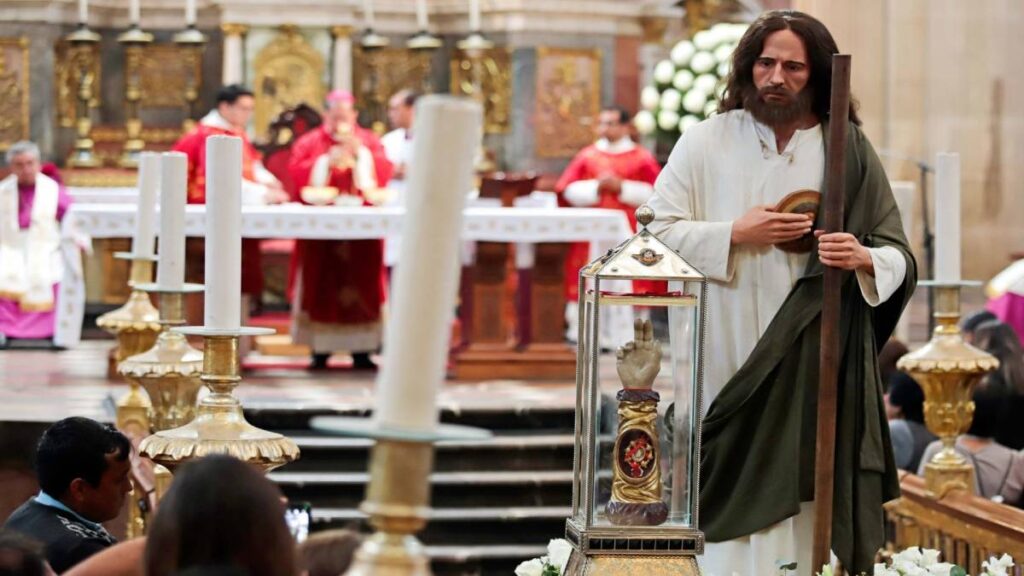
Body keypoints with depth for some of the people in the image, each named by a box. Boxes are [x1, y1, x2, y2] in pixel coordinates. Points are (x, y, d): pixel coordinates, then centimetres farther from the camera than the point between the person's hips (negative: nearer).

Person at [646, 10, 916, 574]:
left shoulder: (849, 152, 6)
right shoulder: (705, 142, 4)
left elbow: (901, 258, 5)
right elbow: (656, 231, 1)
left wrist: (864, 258, -17)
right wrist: (734, 235, -11)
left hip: (814, 372, 0)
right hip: (725, 367, 0)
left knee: (802, 513, -3)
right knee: (727, 506, -4)